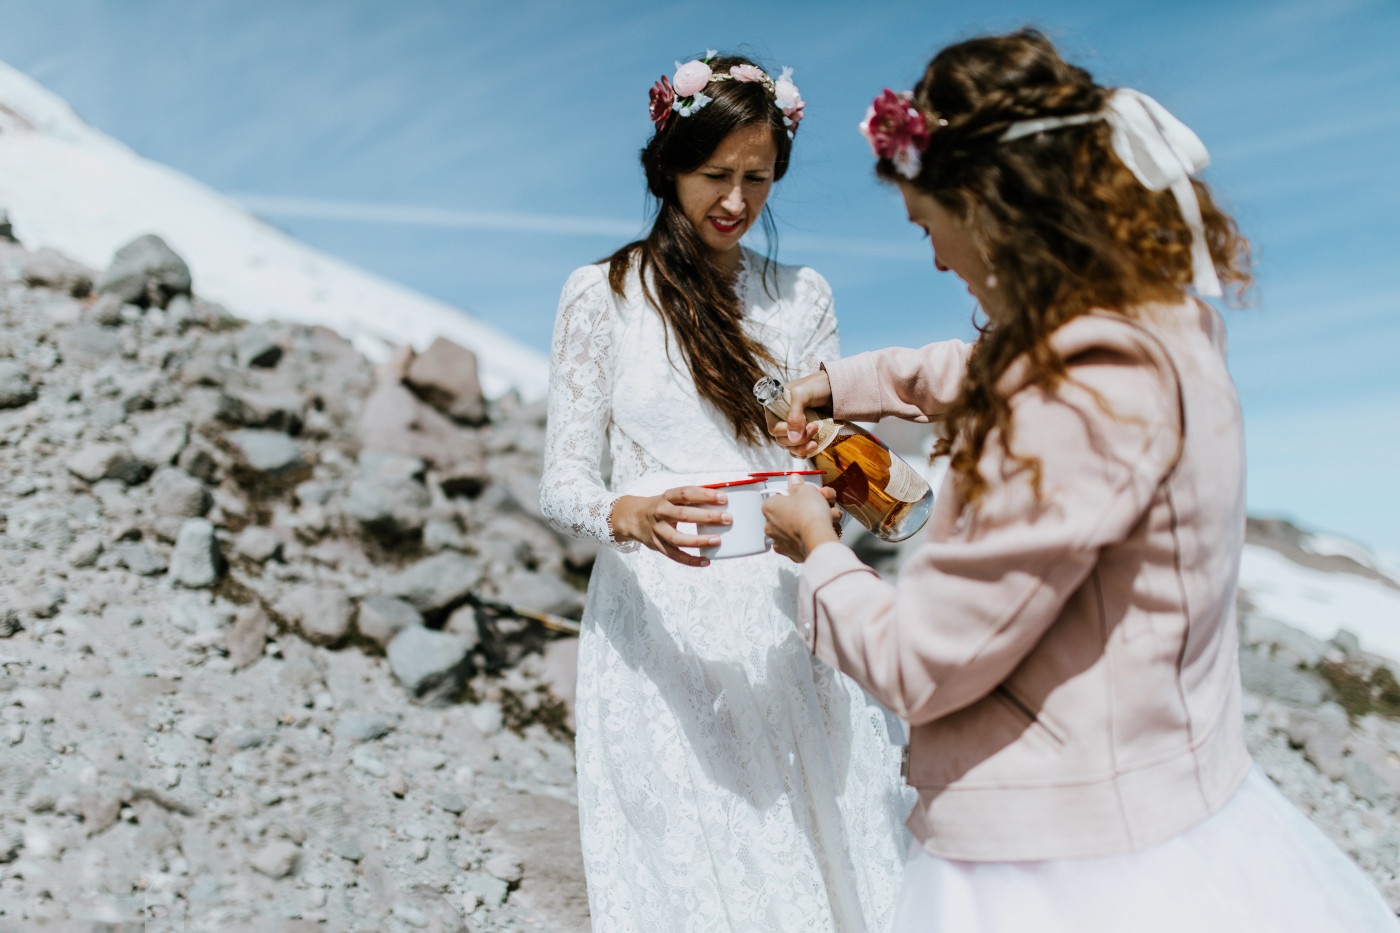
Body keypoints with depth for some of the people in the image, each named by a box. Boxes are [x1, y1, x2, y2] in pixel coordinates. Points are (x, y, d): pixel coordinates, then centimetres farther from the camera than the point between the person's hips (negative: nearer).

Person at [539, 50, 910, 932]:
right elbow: (564, 478, -3)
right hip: (661, 631, -2)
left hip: (785, 621, 3)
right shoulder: (602, 295, 1)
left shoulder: (802, 296, 11)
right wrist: (629, 516, -25)